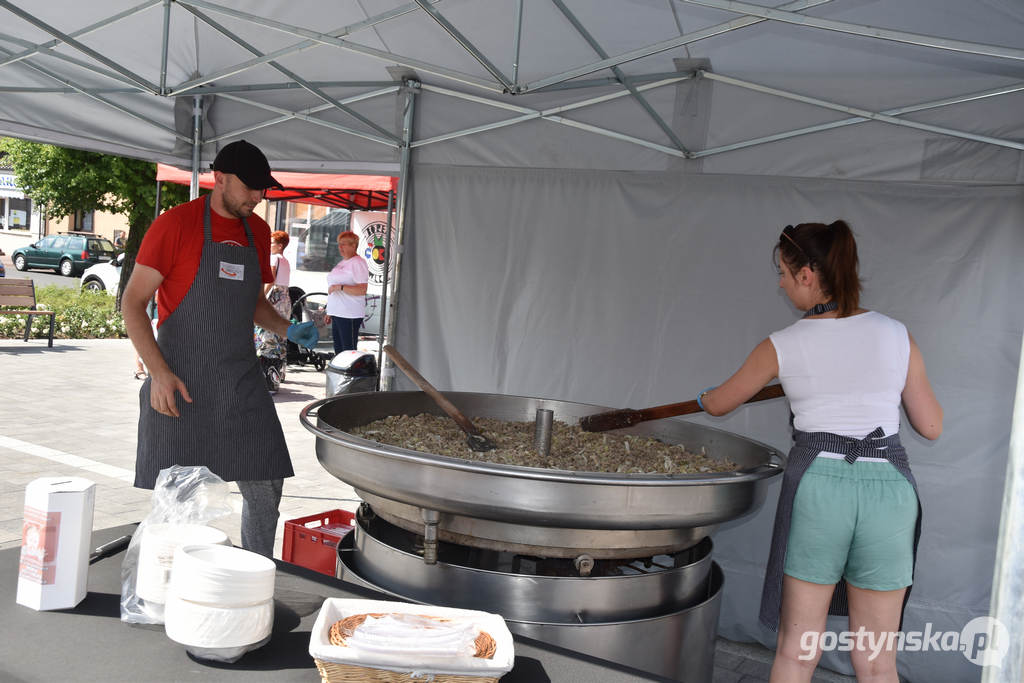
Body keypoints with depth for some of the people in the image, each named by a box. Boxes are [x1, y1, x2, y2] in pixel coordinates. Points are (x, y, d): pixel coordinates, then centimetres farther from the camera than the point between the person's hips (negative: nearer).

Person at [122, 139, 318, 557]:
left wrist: (287, 330, 3)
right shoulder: (175, 224, -8)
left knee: (265, 487, 4)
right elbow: (132, 303, -9)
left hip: (241, 381, 5)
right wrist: (159, 373, -19)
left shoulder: (258, 232, 10)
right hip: (180, 383, -5)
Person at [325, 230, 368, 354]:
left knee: (349, 351, -9)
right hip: (337, 314, 9)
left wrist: (339, 287, -21)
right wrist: (330, 312, 21)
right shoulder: (341, 263, 18)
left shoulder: (358, 263, -10)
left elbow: (362, 290, -19)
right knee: (338, 349, 11)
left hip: (350, 316, -9)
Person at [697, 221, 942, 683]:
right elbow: (930, 427, 9)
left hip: (817, 485, -2)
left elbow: (718, 403, 15)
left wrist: (703, 398, 39)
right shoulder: (896, 335, 3)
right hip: (888, 488, 2)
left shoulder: (781, 346, 0)